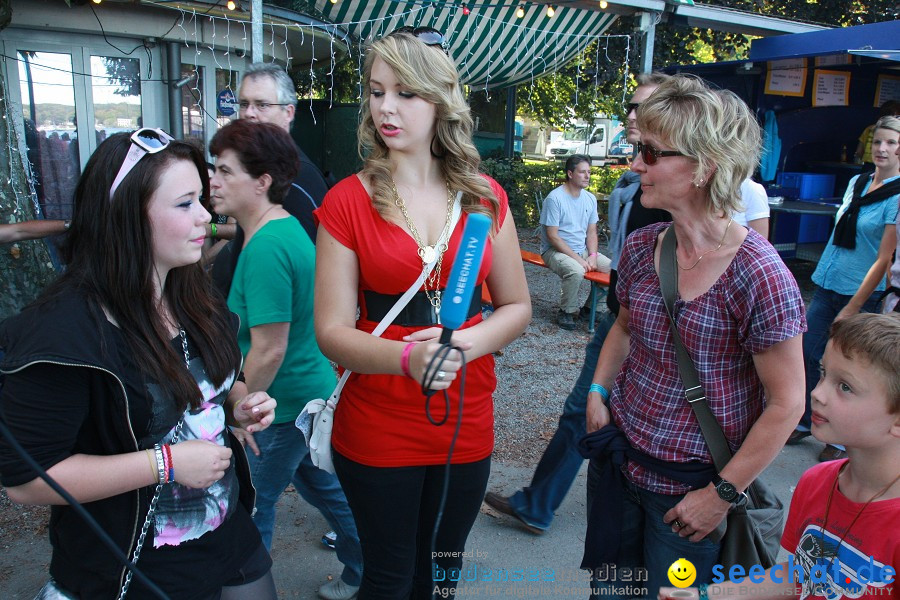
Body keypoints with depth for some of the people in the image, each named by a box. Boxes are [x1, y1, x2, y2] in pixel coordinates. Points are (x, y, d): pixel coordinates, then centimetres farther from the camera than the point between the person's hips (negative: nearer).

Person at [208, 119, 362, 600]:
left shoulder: (265, 248, -26)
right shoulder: (286, 227, 5)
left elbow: (269, 350, -27)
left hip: (284, 405, -10)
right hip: (315, 390, 10)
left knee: (252, 507, 10)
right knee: (320, 483, 25)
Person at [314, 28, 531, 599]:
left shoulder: (485, 197, 0)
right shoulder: (347, 201, -7)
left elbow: (517, 305, 4)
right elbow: (332, 329, -10)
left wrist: (462, 344, -16)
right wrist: (410, 356, -28)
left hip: (467, 424, 3)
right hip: (377, 428, -2)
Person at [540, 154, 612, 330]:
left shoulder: (590, 198, 6)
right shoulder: (555, 198, -15)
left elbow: (591, 232, 10)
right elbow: (552, 236, -17)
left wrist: (592, 256, -9)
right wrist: (577, 259, -20)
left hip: (583, 250, 7)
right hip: (555, 251, -7)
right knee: (576, 271, -35)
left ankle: (591, 306, 12)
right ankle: (567, 312, -10)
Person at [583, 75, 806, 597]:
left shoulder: (759, 275, -21)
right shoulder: (640, 247, -3)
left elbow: (786, 403, -16)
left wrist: (722, 494, -13)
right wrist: (598, 391, 1)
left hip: (691, 485, -5)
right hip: (618, 457, 5)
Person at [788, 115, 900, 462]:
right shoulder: (856, 182, 7)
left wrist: (852, 308, -15)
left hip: (864, 295, -6)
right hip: (827, 285, 6)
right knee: (807, 355, 9)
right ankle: (804, 422, 26)